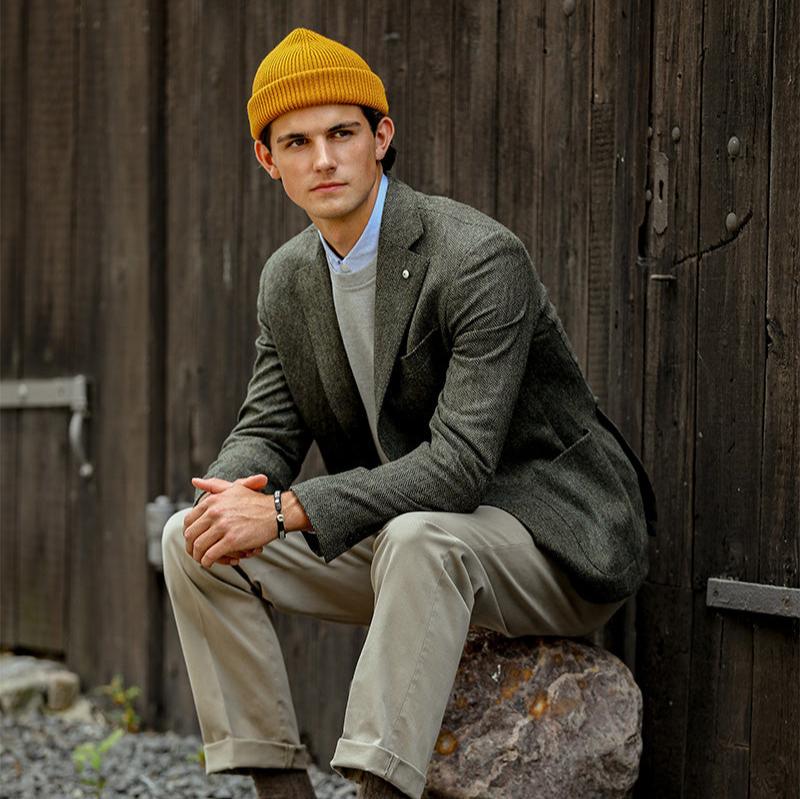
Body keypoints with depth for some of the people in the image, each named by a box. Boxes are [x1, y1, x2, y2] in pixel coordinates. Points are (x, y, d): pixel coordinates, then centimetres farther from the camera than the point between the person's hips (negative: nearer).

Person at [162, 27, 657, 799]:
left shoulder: (482, 258, -22)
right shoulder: (287, 276, 3)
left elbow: (462, 462, -28)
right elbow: (267, 428, 6)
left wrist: (289, 511, -33)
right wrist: (232, 490, -20)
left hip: (548, 536, -7)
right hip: (395, 537, 7)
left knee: (419, 537, -39)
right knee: (192, 541, -6)